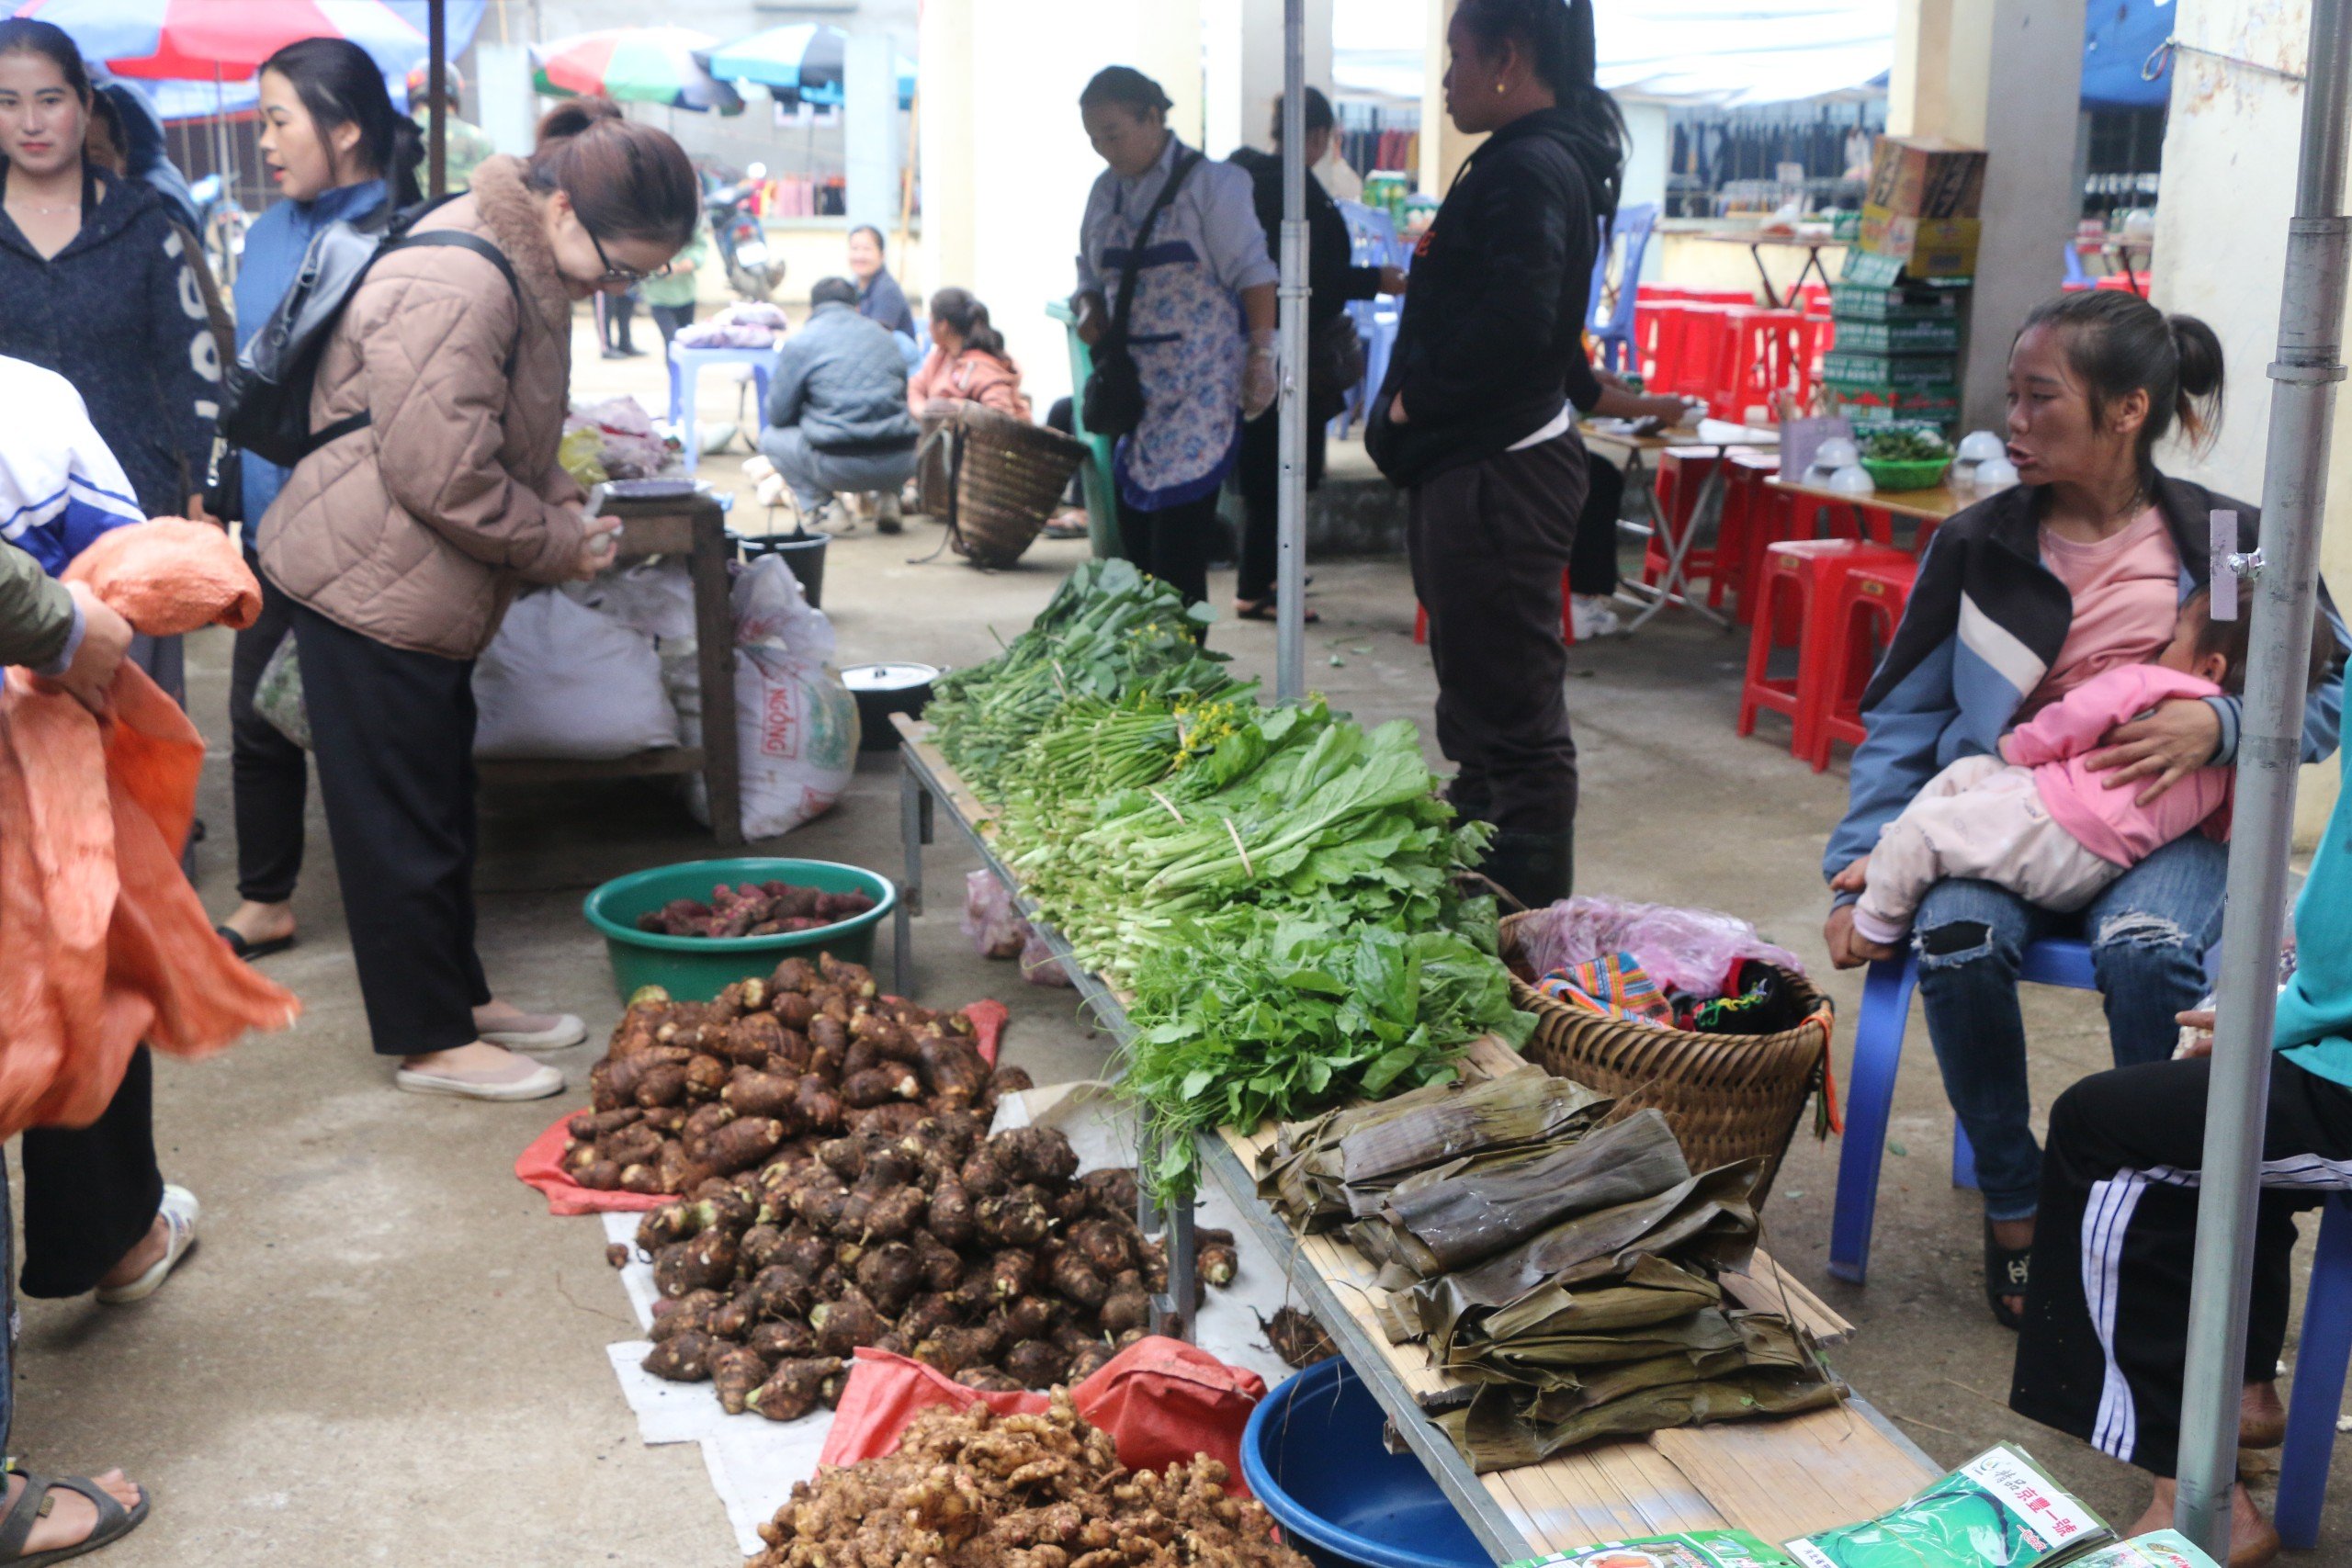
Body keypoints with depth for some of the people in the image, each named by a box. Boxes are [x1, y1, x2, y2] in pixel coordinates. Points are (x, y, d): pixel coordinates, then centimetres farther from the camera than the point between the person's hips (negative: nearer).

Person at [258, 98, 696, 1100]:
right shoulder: (454, 288, -26)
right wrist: (561, 545, -15)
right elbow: (445, 476, -27)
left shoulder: (523, 267, 8)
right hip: (370, 585, -10)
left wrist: (565, 507, 3)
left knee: (442, 806, 19)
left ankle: (461, 998, 31)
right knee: (400, 820, 0)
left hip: (430, 593, 11)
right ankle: (431, 1044, 11)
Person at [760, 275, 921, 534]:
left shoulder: (798, 343, 5)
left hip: (841, 468, -4)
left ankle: (821, 507, 2)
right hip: (900, 466, 4)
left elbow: (779, 415, 6)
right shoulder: (883, 336, 18)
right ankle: (886, 497, 13)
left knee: (771, 438, 22)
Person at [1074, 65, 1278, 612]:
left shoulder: (1209, 183, -5)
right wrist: (1088, 310, 2)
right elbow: (1091, 275, 23)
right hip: (1131, 386, 6)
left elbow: (1252, 274, -6)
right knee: (1134, 533, 5)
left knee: (1179, 552, -11)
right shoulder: (1106, 191, 14)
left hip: (1199, 389, -6)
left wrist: (1261, 356, -12)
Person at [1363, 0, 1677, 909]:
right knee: (1481, 707, 19)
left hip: (1495, 479, -11)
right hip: (1475, 468, 11)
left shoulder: (1531, 170, -16)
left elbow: (1514, 324, -26)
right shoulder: (1527, 162, 17)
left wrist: (1418, 399, -14)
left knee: (1512, 722, -6)